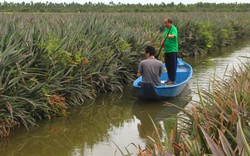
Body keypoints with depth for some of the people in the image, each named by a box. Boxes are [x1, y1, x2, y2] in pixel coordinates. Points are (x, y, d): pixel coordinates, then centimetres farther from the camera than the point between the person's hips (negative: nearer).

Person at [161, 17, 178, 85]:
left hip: (172, 50, -8)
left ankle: (173, 80, 0)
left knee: (173, 65, -4)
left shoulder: (173, 29, -11)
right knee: (167, 65, 12)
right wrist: (162, 42, 2)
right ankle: (170, 79, 22)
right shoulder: (166, 29, 15)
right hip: (166, 50, 8)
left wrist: (169, 36, -51)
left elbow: (174, 36, -30)